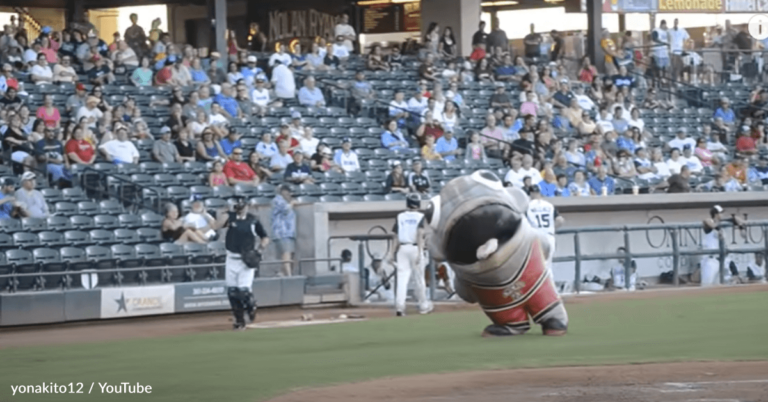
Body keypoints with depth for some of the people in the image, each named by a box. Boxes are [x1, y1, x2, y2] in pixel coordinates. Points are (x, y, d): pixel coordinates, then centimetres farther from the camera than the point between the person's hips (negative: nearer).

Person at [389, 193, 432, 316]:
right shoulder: (420, 216, -1)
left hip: (402, 249, 2)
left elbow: (397, 237, 6)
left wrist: (393, 253, 10)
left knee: (402, 278, -4)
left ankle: (399, 306, -17)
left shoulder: (400, 217, 8)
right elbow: (420, 234, -12)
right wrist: (420, 252, -18)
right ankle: (423, 306, 20)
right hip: (415, 248, -2)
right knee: (419, 278, 8)